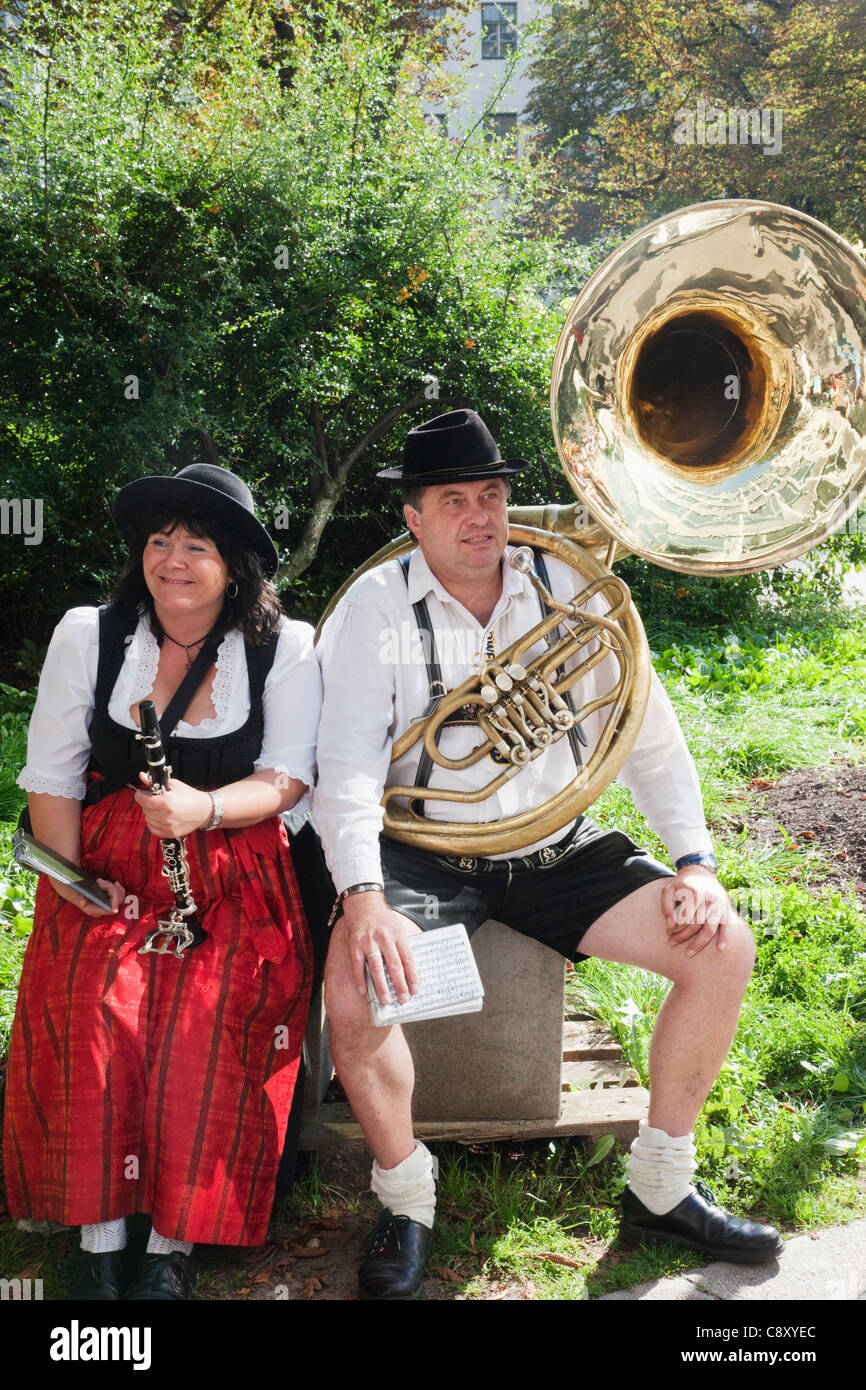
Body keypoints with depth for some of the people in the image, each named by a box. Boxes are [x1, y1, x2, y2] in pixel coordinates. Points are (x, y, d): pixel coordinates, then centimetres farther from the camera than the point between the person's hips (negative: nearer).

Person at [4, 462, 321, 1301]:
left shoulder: (285, 650, 2)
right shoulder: (87, 636, 6)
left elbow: (289, 777, -3)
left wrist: (204, 808, -22)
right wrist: (72, 878, -9)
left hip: (233, 875, -1)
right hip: (111, 869, 1)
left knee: (208, 1018, -25)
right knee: (92, 1005, -25)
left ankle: (173, 1245, -9)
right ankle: (99, 1239, -11)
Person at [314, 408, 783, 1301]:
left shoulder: (570, 591, 2)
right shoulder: (376, 607, -6)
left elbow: (649, 736, 6)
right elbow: (348, 766, -15)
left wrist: (695, 861, -8)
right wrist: (364, 898, -32)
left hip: (556, 849, 3)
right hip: (427, 850, -3)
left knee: (723, 949, -13)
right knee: (354, 986, -31)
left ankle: (660, 1190, 6)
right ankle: (406, 1206, -2)